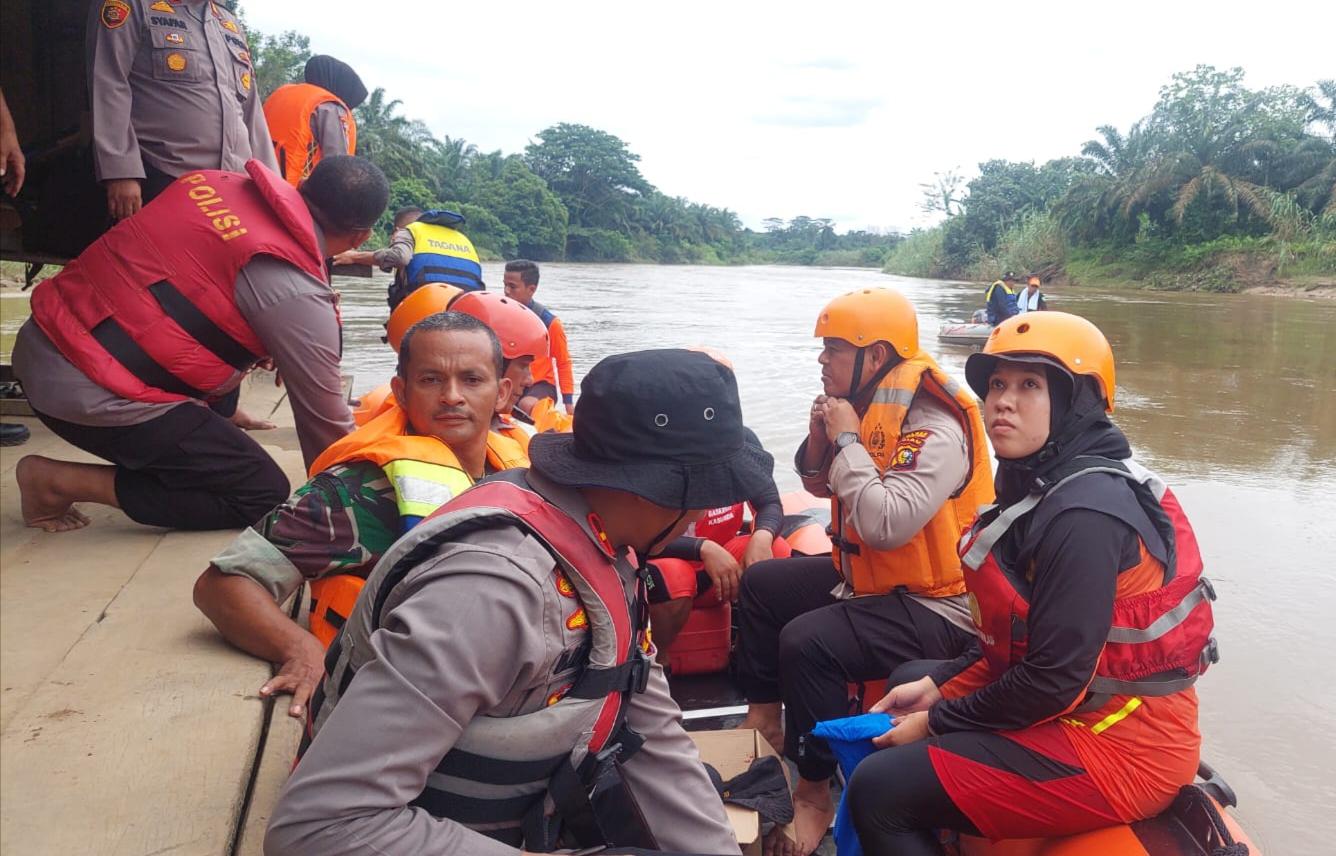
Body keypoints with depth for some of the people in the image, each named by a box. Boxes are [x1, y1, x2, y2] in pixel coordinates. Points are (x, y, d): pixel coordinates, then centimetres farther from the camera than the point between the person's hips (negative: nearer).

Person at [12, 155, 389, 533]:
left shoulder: (217, 181, 4)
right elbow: (324, 416, -6)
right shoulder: (296, 294, -16)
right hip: (92, 395, -9)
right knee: (264, 496, -3)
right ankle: (63, 482, -1)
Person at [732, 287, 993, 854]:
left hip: (931, 608, -10)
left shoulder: (936, 431, -25)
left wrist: (847, 439, -26)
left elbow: (886, 524, -38)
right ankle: (764, 720, 21)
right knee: (762, 584, 12)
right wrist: (820, 435, -6)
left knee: (808, 642, -28)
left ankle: (815, 795, -10)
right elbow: (819, 484, 15)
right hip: (865, 576, 10)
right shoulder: (866, 408, 2)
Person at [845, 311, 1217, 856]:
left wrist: (937, 723, -13)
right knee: (904, 696, 24)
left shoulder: (1083, 514, -25)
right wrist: (935, 686, 5)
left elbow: (1054, 679, -25)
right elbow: (1017, 630, 12)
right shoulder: (1047, 485, 5)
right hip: (1086, 704, 10)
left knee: (879, 792, -17)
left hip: (1115, 750, -10)